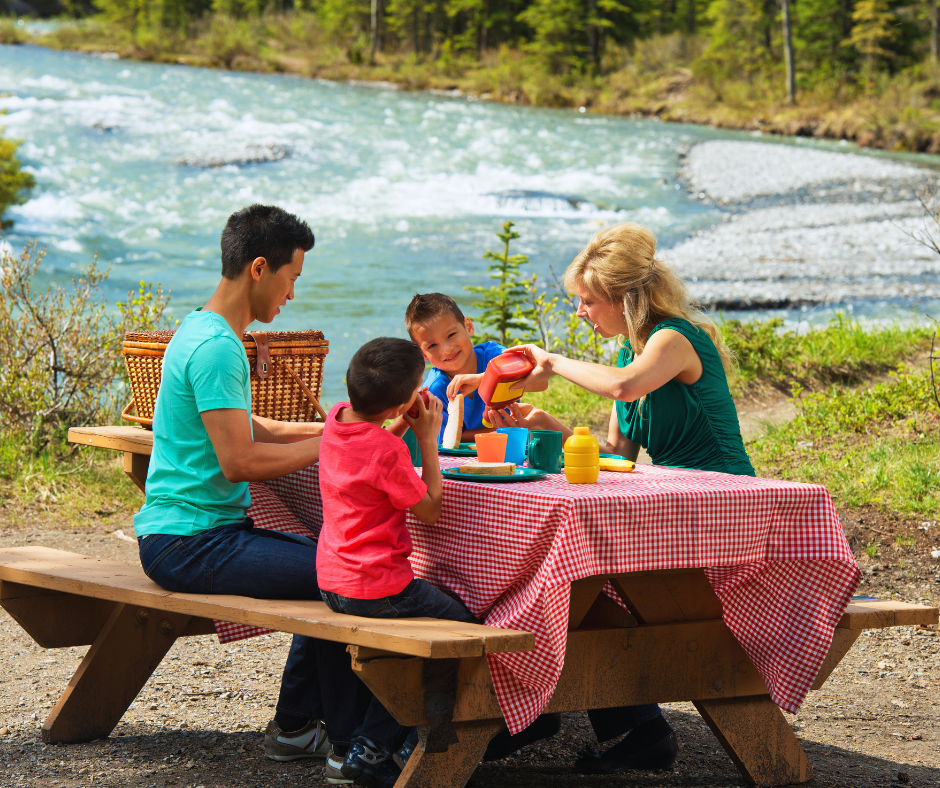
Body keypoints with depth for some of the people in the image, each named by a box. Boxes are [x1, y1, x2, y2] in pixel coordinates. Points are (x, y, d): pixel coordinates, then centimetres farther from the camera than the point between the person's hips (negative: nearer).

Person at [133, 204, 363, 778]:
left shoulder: (205, 333, 14)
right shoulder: (215, 347, -19)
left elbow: (243, 428, 24)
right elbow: (240, 461, -24)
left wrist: (327, 428, 14)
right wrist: (325, 445, -12)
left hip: (210, 530, 11)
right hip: (190, 542, -11)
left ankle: (295, 726, 21)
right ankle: (348, 743, -4)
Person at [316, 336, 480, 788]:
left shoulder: (338, 416, 1)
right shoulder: (386, 450, -24)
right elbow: (429, 510, -11)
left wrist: (403, 427, 6)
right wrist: (428, 439, -9)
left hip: (332, 581, 9)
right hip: (378, 587, -9)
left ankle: (369, 750, 18)